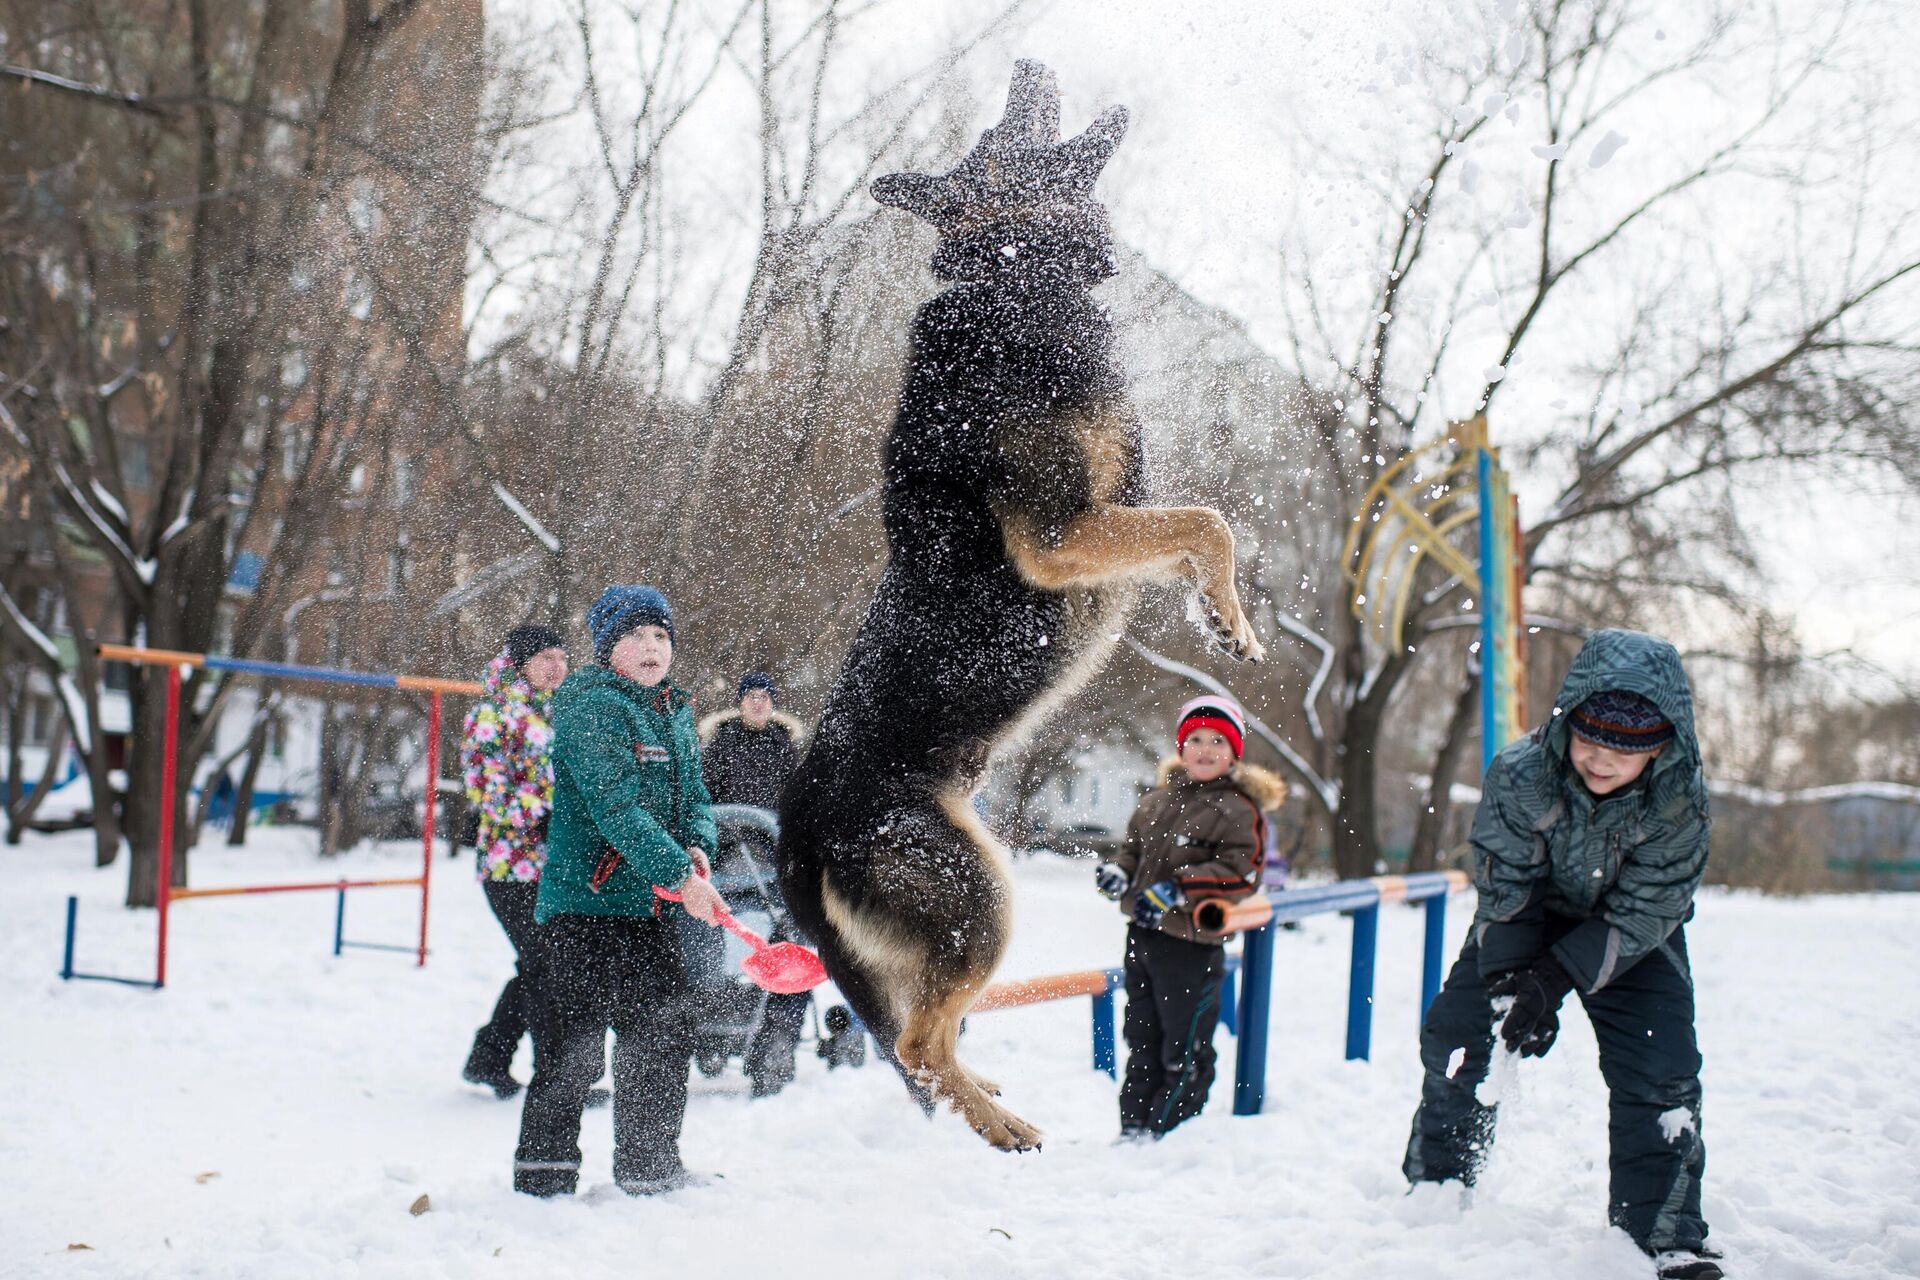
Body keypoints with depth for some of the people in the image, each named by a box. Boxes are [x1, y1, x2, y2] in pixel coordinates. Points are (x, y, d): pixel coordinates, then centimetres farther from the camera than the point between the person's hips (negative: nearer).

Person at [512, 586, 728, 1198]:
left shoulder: (674, 711, 14)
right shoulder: (592, 706, -12)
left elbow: (692, 791, 15)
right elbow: (614, 806, -21)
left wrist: (697, 847, -7)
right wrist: (677, 874, -24)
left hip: (651, 906, 8)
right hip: (584, 901, -8)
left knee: (662, 1032, 14)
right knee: (573, 1044, -5)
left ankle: (650, 1166, 27)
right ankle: (543, 1170, 8)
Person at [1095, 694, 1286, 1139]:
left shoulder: (1238, 808, -10)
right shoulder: (1159, 798, 10)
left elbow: (1241, 872, -18)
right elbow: (1134, 847, 22)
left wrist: (1178, 891, -24)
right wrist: (1118, 871, 0)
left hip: (1193, 943, -7)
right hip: (1142, 935, 7)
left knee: (1184, 1052, 3)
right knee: (1142, 1041, 17)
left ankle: (1166, 1133, 12)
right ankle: (1133, 1128, 27)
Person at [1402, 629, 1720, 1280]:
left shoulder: (1680, 799, -30)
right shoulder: (1518, 776, -31)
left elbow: (1644, 910, -24)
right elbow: (1506, 887, -21)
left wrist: (1557, 977, -31)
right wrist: (1516, 982, -31)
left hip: (1632, 934, -1)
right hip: (1526, 920, 1)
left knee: (1659, 1069, -12)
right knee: (1455, 1036, -2)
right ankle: (1434, 1189, 20)